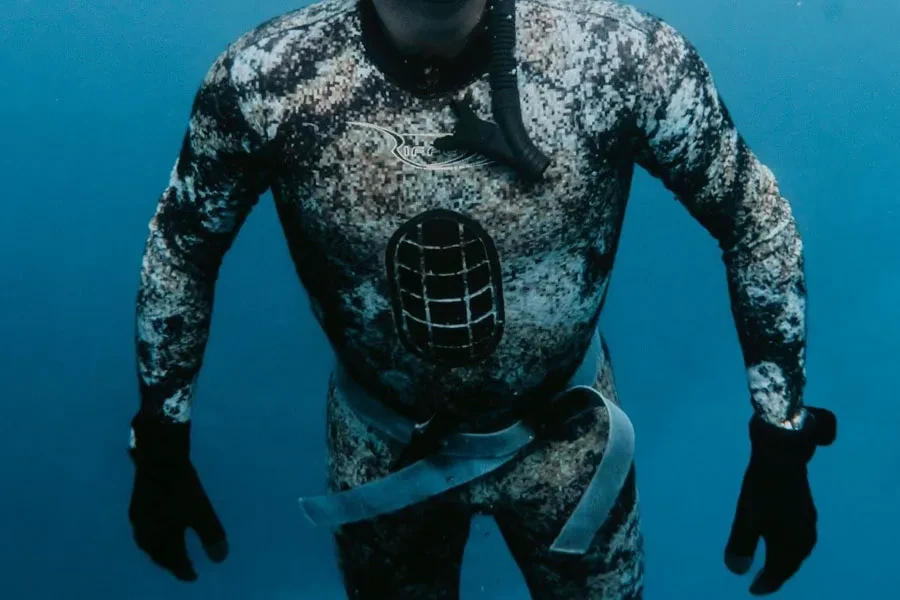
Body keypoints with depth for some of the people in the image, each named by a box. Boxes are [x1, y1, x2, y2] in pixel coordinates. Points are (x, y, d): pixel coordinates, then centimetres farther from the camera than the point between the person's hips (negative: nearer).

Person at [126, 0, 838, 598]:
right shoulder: (264, 78, -25)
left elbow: (755, 211, -12)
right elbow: (182, 243, -6)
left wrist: (784, 438, -10)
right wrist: (160, 446, 0)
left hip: (564, 431, 0)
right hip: (383, 442, 1)